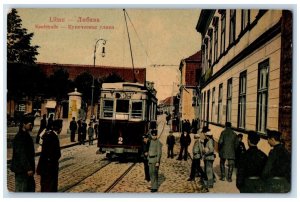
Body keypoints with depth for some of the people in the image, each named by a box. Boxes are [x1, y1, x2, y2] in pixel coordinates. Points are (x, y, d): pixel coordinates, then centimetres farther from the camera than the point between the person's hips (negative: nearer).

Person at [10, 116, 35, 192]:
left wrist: (30, 167, 20)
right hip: (21, 169, -10)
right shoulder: (19, 137, -21)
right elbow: (22, 155, -24)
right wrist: (28, 168, -23)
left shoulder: (26, 135, 10)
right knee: (21, 189, 1)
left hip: (27, 167, 10)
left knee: (31, 187, 17)